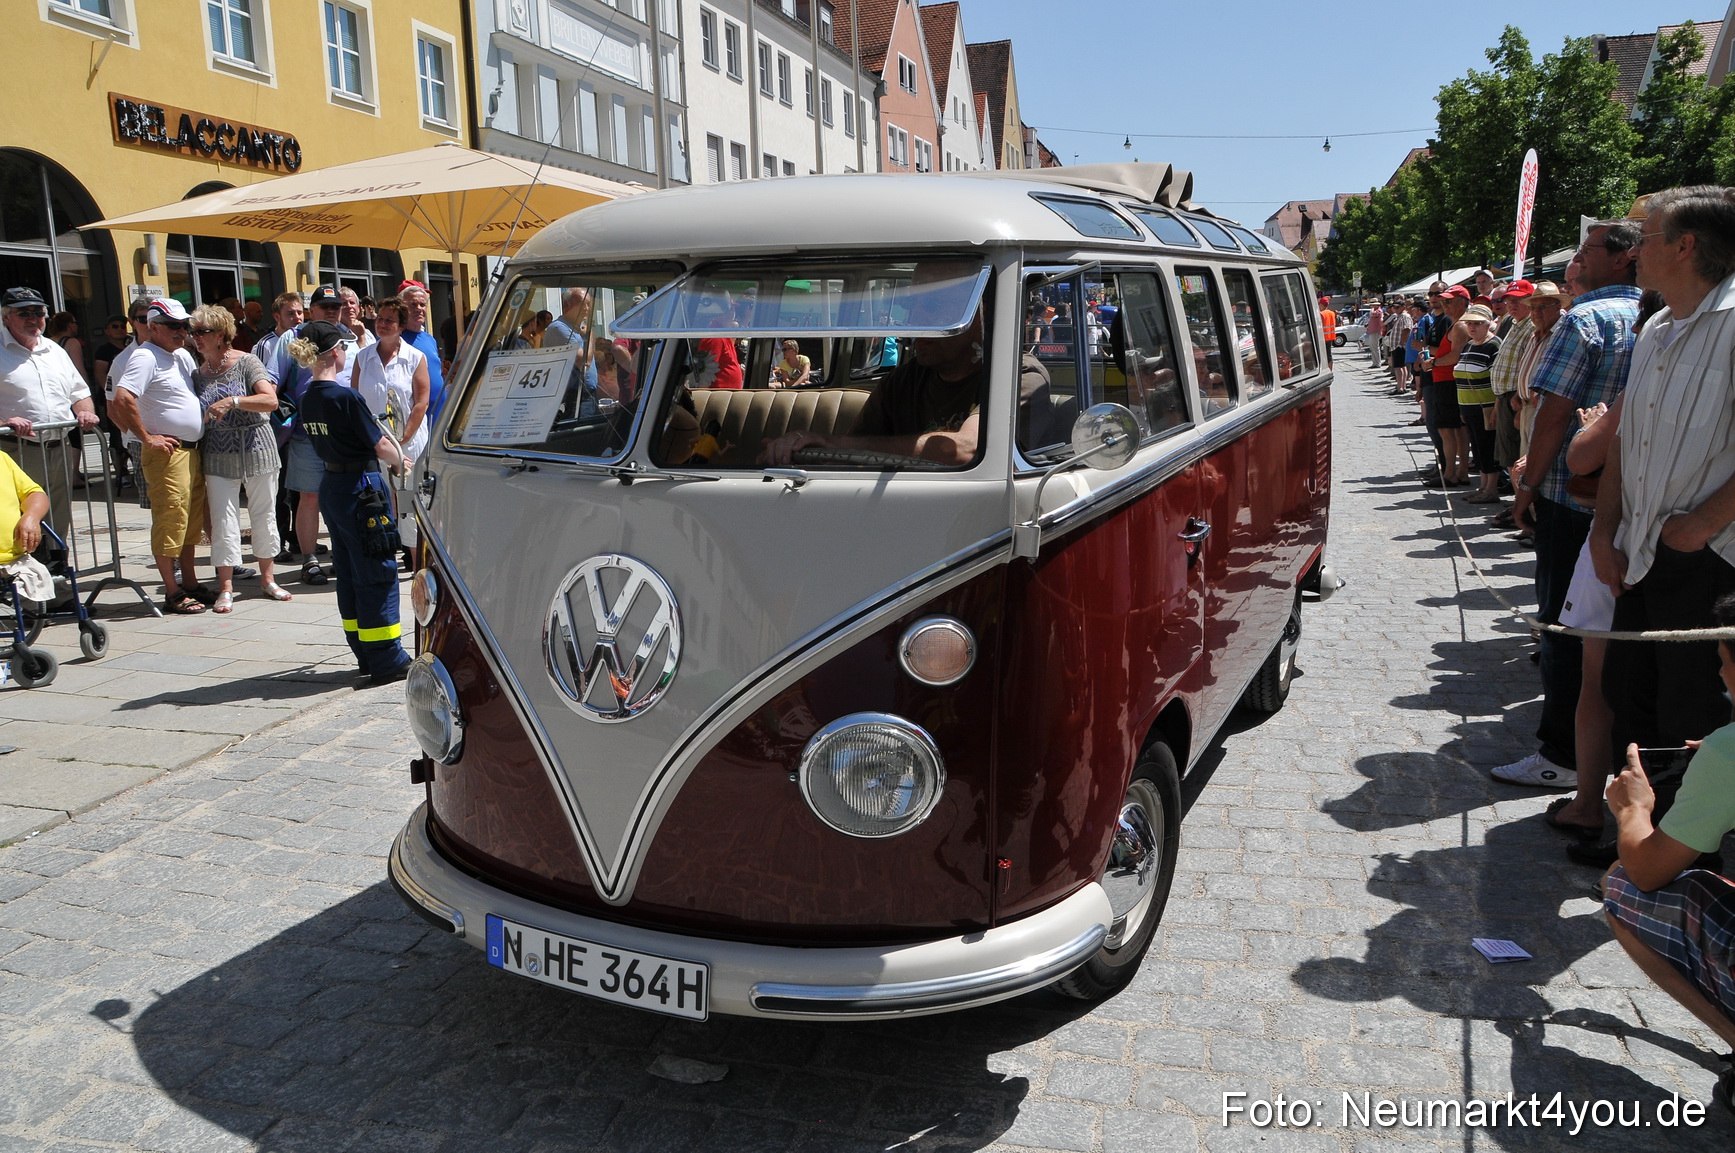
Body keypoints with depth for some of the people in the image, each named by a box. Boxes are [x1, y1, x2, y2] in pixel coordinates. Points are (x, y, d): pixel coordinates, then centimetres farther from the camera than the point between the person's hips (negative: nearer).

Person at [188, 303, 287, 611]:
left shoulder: (246, 362, -4)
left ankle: (268, 578, 20)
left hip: (256, 450, -3)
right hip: (218, 458, 3)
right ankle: (225, 588, 3)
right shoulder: (197, 373, 9)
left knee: (264, 516, 6)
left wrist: (232, 401, -27)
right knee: (222, 520, -2)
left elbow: (271, 401, -16)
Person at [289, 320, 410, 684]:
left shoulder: (307, 399, 7)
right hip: (361, 488, -9)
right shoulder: (346, 397, -18)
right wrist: (400, 462, 8)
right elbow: (381, 446, -13)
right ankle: (387, 661, 2)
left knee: (348, 572, 14)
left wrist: (389, 455, 14)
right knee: (378, 573, -2)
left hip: (331, 487, 9)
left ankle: (366, 654, 23)